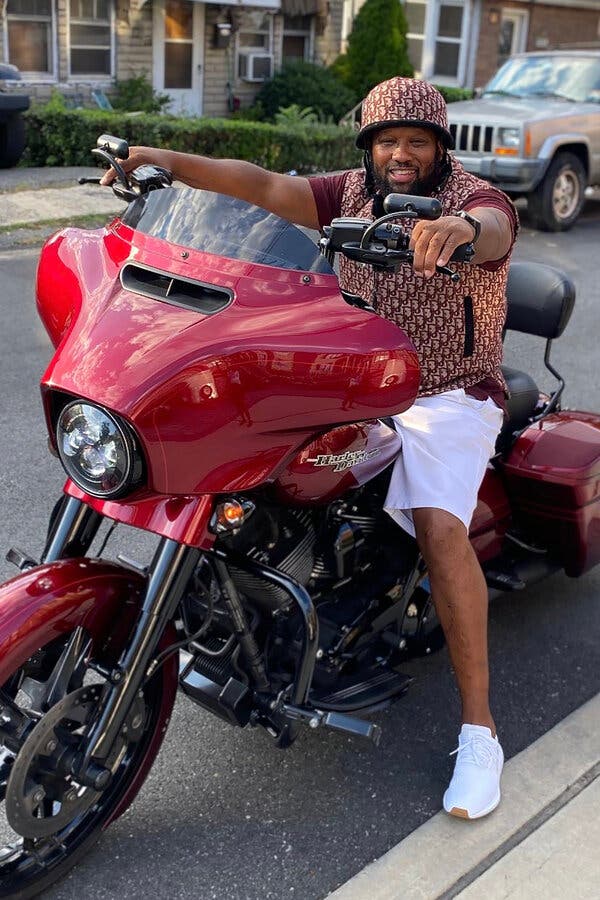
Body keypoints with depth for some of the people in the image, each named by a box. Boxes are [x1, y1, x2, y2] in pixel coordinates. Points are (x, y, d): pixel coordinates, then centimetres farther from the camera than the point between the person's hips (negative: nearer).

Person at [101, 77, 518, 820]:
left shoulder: (476, 201, -10)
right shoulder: (354, 192, 6)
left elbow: (495, 227, -35)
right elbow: (265, 186, -4)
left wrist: (463, 228, -60)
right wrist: (170, 161, -17)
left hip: (448, 398, -6)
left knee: (440, 528, -28)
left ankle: (478, 724, -18)